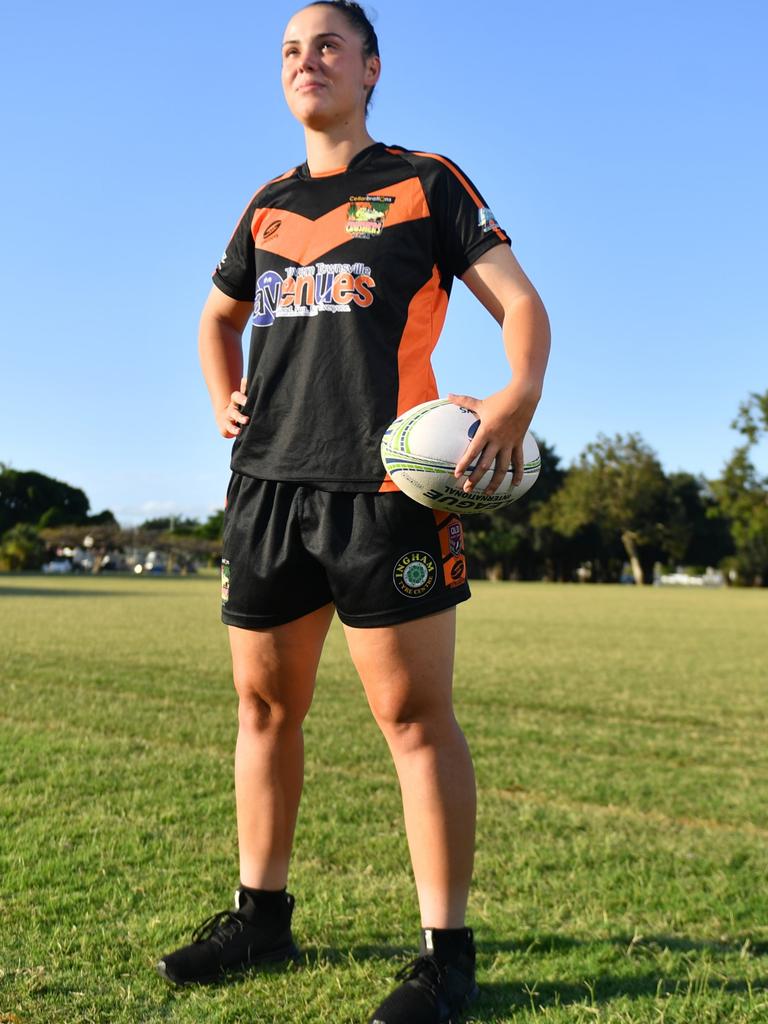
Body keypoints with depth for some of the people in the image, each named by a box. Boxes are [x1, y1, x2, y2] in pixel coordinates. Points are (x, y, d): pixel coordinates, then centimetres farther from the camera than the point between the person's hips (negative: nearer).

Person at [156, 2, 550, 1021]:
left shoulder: (424, 181, 7)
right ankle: (261, 915, 25)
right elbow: (218, 317, 35)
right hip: (267, 481, 6)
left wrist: (519, 397, -18)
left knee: (414, 715, -6)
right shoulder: (269, 205, 21)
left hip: (384, 483, -6)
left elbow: (519, 300, 2)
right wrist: (224, 400, 16)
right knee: (265, 705, 10)